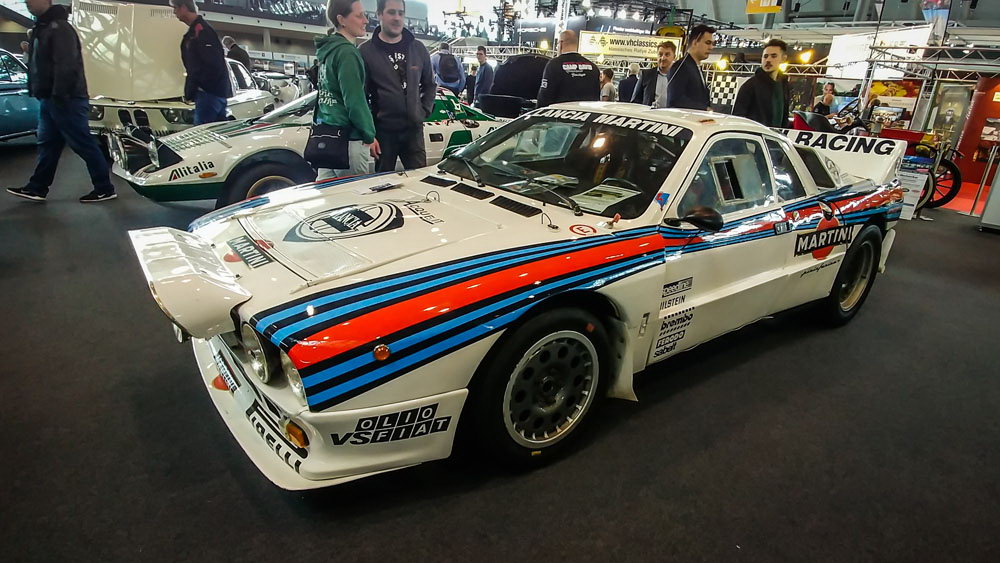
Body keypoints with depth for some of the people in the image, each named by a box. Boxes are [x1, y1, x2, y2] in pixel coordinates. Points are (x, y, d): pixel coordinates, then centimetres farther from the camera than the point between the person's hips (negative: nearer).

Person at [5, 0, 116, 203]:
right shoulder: (41, 28, 18)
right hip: (48, 99, 10)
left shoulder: (59, 27, -13)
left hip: (66, 100, -10)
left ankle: (105, 189, 0)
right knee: (47, 144, 12)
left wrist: (59, 95, -25)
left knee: (84, 145, -6)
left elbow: (66, 65, -22)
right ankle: (37, 188, 18)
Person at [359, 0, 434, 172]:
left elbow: (430, 84, 20)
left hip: (414, 129, 3)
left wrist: (425, 111, 8)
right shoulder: (366, 51, -3)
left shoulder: (418, 49, 10)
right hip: (383, 131, -3)